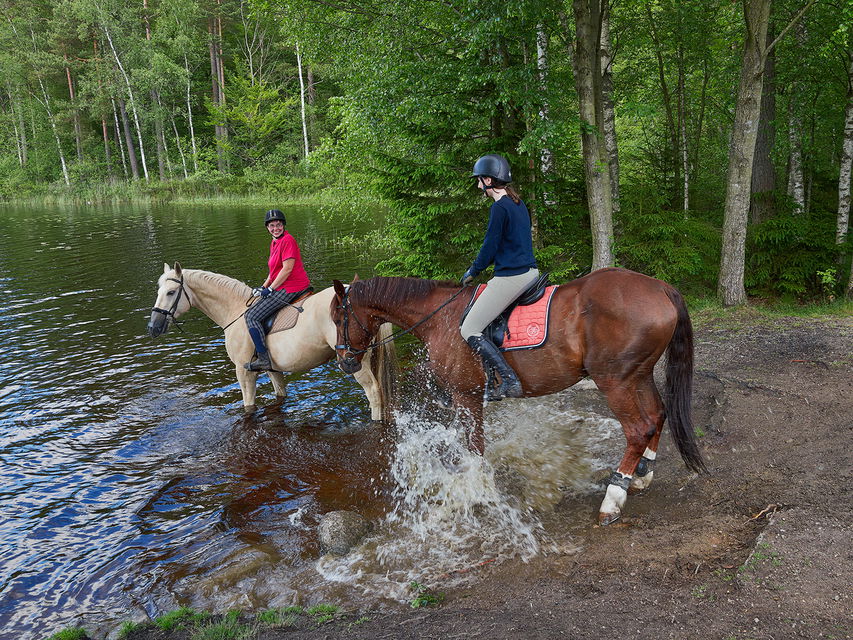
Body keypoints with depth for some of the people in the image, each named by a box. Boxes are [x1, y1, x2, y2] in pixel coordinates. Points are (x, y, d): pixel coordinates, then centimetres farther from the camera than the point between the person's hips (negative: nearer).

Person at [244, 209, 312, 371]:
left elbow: (287, 269, -20)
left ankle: (263, 359, -14)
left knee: (252, 316, -12)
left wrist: (270, 289, -16)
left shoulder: (287, 241, -14)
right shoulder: (274, 242, 17)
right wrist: (263, 287, 11)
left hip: (290, 289, -11)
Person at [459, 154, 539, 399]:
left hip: (510, 277, -10)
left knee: (469, 331, -7)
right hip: (530, 272, 10)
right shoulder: (518, 204, 15)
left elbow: (490, 246, -13)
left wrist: (473, 272, 3)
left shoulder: (499, 207, -14)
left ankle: (510, 382, -13)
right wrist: (478, 267, 22)